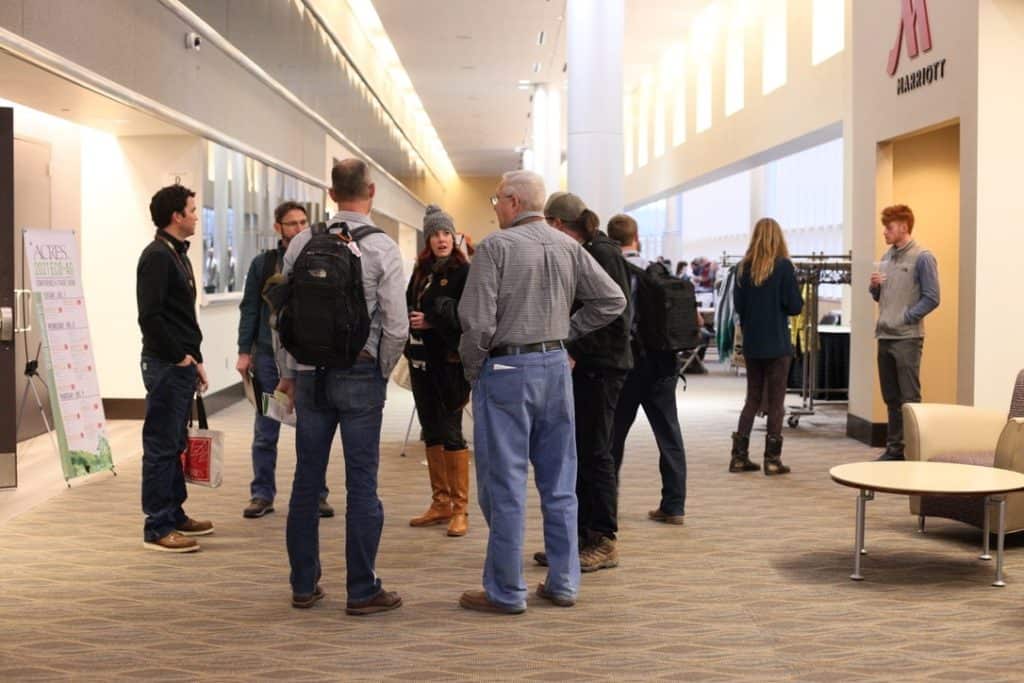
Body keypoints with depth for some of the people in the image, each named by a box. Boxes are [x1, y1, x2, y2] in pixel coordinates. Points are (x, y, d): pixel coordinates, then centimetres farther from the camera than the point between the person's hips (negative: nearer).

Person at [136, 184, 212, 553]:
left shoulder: (178, 254, 17)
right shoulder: (157, 256, -13)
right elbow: (149, 316, -21)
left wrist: (196, 360, 17)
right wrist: (180, 356, -15)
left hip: (182, 365, 10)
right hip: (165, 366, -10)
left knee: (175, 443, 16)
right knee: (161, 446, -5)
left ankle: (175, 514, 26)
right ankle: (157, 527, 0)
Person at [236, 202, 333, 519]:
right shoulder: (263, 263, 5)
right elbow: (249, 310, 5)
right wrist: (244, 351, -1)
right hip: (269, 356, 1)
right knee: (265, 431, 6)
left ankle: (316, 494, 14)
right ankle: (262, 494, 15)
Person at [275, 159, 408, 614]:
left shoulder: (302, 243, 2)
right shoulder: (381, 248, -8)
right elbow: (397, 327, -10)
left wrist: (288, 372, 18)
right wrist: (382, 373, 6)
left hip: (309, 373, 4)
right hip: (360, 375, -3)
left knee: (306, 480, 11)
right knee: (361, 483, 3)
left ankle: (304, 586, 20)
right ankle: (362, 590, 9)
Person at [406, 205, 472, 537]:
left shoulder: (464, 272, -7)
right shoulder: (421, 272, 13)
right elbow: (409, 307, 17)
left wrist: (432, 321, -17)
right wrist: (410, 323, -2)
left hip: (450, 362, -7)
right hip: (422, 360, 7)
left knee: (450, 432, -6)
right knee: (431, 432, 11)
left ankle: (460, 509, 0)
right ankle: (440, 503, 20)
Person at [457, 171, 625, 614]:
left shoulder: (495, 246, -10)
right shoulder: (568, 247, 7)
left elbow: (477, 320, -16)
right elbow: (612, 300, 7)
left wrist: (473, 369, -1)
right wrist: (568, 330, 11)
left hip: (506, 369, -6)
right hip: (556, 366, 6)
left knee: (504, 486, 1)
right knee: (559, 484, 12)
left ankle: (506, 591, 7)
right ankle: (563, 583, 19)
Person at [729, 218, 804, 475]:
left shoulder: (744, 267, 2)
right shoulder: (783, 266, -10)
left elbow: (738, 304, 6)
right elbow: (795, 306, -10)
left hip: (751, 343, 4)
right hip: (777, 343, -4)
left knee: (753, 398, 14)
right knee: (776, 401, 4)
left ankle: (739, 456, 12)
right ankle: (772, 459, 6)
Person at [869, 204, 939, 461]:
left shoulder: (922, 258, -8)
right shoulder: (887, 257, 14)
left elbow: (931, 298, -11)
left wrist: (905, 318, -14)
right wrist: (874, 286, 0)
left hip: (907, 338, -7)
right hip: (885, 336, 7)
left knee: (909, 398, -5)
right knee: (891, 398, 12)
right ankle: (894, 447, 20)